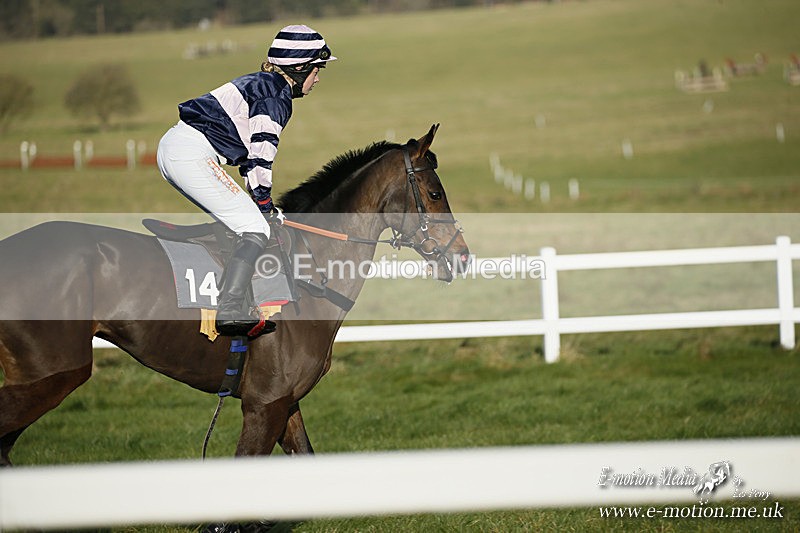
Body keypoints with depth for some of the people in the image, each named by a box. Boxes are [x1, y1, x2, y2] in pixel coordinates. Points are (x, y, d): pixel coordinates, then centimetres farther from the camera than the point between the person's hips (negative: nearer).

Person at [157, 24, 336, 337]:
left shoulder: (258, 84, 25)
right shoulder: (277, 93, -5)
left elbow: (249, 147, 26)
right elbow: (260, 153, -10)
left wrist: (260, 203, 22)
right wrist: (264, 202, -1)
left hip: (171, 147, 11)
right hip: (193, 155, -11)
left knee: (241, 221, 19)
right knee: (255, 229, -12)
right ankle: (230, 311, -24)